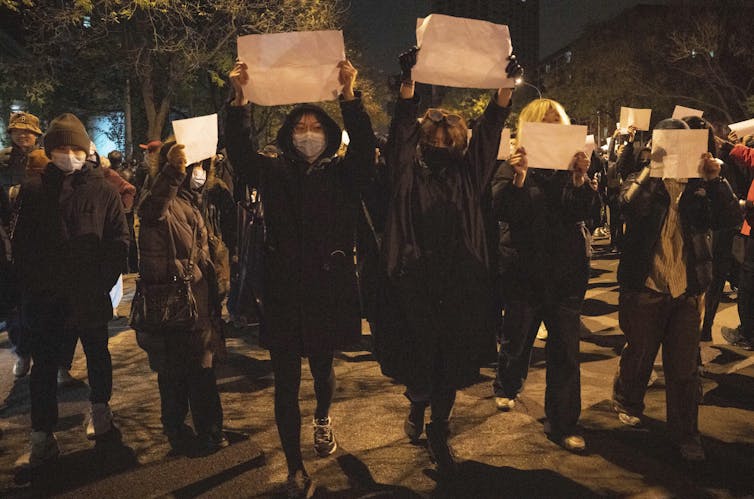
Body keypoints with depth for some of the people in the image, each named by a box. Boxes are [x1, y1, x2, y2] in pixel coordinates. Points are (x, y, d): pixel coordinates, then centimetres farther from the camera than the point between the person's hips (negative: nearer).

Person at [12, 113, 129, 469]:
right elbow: (21, 244, 3)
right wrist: (30, 285, -5)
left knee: (97, 353, 17)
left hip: (90, 294, -1)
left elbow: (119, 240, -5)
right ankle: (42, 437, 15)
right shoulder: (33, 191, 1)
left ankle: (100, 408, 38)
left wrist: (102, 282, -11)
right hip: (45, 296, 1)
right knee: (44, 364, 6)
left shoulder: (102, 191, -4)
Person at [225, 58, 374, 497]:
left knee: (323, 367, 19)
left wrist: (350, 93, -25)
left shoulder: (342, 174, 4)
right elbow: (240, 150, -8)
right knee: (286, 383, 3)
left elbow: (365, 147, -13)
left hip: (330, 290, 0)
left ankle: (324, 417, 52)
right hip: (284, 292, 0)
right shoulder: (275, 172, 6)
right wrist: (240, 98, -22)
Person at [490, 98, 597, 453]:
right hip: (526, 268, -1)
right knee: (517, 337, 13)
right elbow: (502, 211, -14)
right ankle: (506, 387, 42)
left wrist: (579, 177, -23)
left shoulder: (570, 164, 6)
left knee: (565, 347, 1)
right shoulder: (513, 166, 0)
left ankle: (563, 423, 11)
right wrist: (519, 176, -28)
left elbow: (579, 211, -7)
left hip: (567, 270, 2)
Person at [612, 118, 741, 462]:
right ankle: (626, 403, 41)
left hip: (688, 291, 2)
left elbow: (731, 219, -9)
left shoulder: (699, 186, 6)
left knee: (684, 366, 6)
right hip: (646, 289, -1)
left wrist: (715, 179, -18)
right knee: (639, 355, 15)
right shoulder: (642, 183, 0)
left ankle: (685, 434, 19)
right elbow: (631, 207, -23)